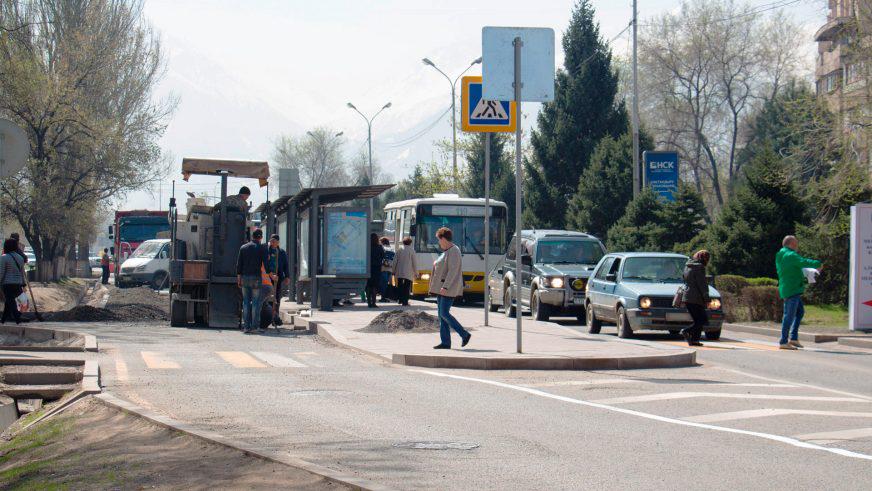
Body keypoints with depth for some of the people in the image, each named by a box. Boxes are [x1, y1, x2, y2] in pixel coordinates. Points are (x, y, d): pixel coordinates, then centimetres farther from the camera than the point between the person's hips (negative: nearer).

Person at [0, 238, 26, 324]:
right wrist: (22, 284, 18)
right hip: (18, 283, 6)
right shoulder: (20, 258, 9)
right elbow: (22, 273, 13)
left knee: (10, 301, -4)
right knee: (8, 301, 16)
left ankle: (18, 319, -14)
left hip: (8, 283, -6)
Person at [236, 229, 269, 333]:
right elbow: (266, 263, -7)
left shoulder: (243, 247, 8)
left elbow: (239, 264, 8)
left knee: (246, 302, 8)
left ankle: (246, 326, 5)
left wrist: (238, 278, 12)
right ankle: (255, 325, 0)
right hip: (256, 278, -3)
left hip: (244, 277, 3)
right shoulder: (262, 248, -3)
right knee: (256, 302, 2)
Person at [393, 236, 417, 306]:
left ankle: (399, 299, 15)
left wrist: (394, 271, 10)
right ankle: (405, 301, -4)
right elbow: (414, 262, -2)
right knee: (407, 287, 1)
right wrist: (415, 272, 4)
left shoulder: (400, 250, 3)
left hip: (399, 272, 2)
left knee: (400, 285, 15)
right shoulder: (412, 250, -4)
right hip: (408, 273, -2)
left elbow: (395, 261, 3)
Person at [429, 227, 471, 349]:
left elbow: (453, 270, -22)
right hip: (442, 287, 10)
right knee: (441, 314, 6)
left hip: (449, 288, -10)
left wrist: (445, 287, -26)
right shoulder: (446, 251, 16)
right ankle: (445, 342, 6)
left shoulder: (453, 251, -15)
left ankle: (465, 334, -4)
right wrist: (439, 287, 20)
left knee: (444, 314, -13)